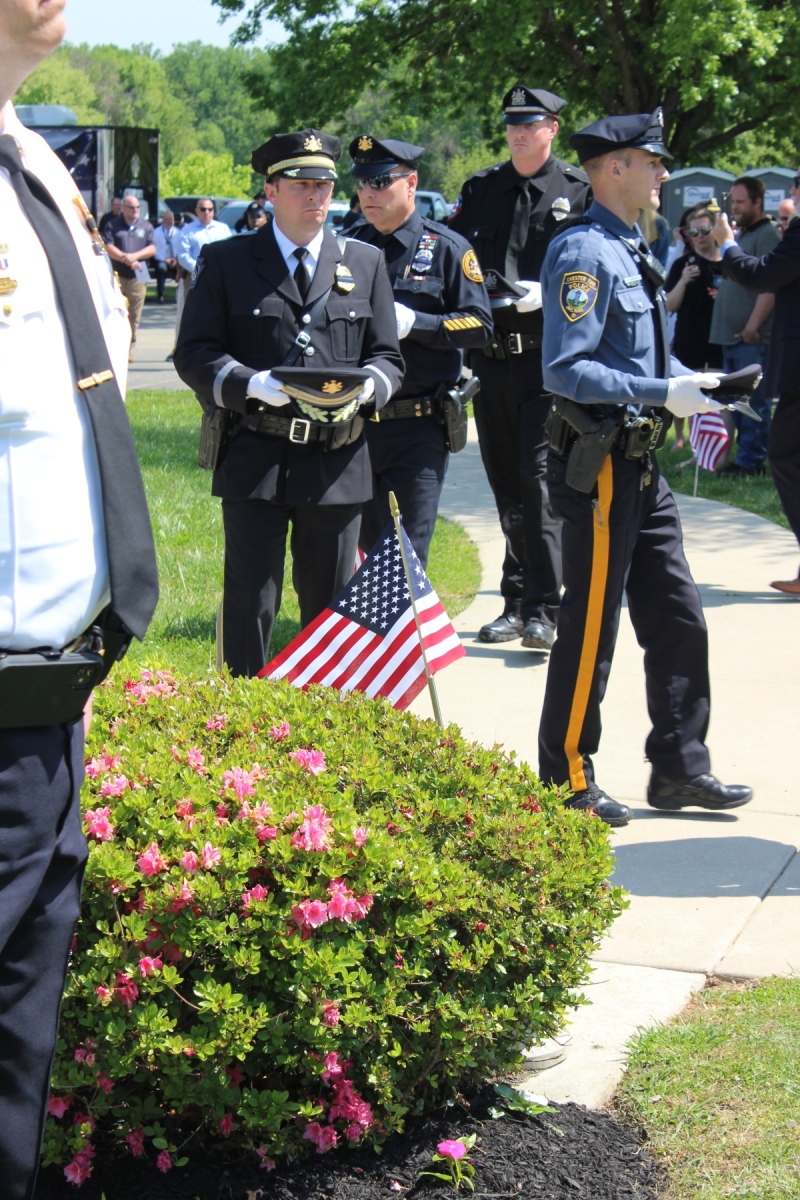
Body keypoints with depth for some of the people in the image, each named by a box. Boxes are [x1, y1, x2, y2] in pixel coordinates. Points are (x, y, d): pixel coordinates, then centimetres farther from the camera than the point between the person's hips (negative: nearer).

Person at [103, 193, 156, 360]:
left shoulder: (146, 226, 13)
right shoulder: (113, 226, 8)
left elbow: (152, 249, 5)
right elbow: (108, 247, -3)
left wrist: (135, 256, -10)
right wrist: (125, 258, -14)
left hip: (138, 277, 2)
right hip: (117, 276, -1)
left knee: (134, 316, 0)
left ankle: (129, 349, 6)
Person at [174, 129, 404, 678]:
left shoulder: (367, 263, 13)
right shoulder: (225, 261, 5)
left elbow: (388, 357, 12)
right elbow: (194, 355, -1)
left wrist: (367, 385, -11)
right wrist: (253, 384, -19)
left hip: (338, 463, 3)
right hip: (254, 461, -2)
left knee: (331, 605, 10)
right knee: (249, 604, -1)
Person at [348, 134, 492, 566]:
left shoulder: (447, 249, -1)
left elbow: (480, 324, -6)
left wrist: (412, 323, -17)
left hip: (418, 428, -4)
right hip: (353, 426, 4)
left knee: (409, 554, -2)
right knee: (361, 549, 9)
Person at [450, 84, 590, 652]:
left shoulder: (578, 190, 2)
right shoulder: (480, 190, 14)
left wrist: (547, 293, -18)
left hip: (550, 355, -5)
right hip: (491, 356, 5)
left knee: (541, 477, -13)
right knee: (506, 482, 11)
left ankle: (543, 609, -12)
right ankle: (517, 602, 20)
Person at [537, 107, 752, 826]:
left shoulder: (631, 251, 15)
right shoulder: (584, 253, -16)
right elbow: (565, 369, -23)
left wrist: (692, 383, 7)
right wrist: (662, 394, -25)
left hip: (640, 465, 10)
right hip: (600, 466, -10)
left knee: (677, 618, 12)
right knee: (591, 628, -1)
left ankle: (680, 770, 22)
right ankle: (565, 783, 11)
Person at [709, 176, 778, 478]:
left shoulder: (767, 234, -9)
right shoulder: (740, 235, 19)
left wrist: (753, 326, -22)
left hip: (753, 337, -10)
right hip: (731, 334, 10)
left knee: (753, 400, -6)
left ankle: (751, 461, -5)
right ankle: (745, 456, 18)